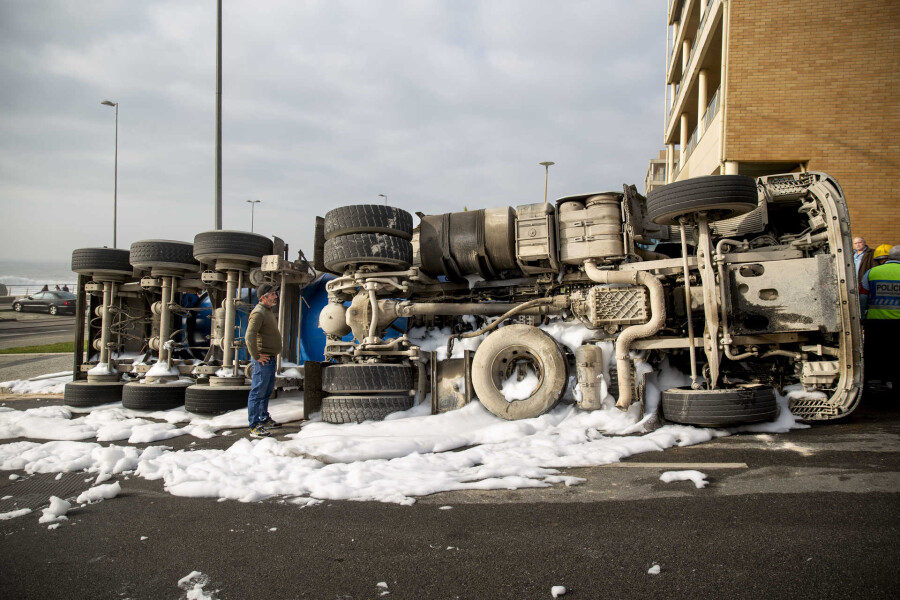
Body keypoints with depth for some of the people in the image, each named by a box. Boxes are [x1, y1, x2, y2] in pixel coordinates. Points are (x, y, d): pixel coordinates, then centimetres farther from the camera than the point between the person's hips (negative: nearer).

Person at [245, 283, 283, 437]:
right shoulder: (258, 313, -15)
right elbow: (249, 336, -26)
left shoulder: (268, 311, 17)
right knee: (258, 392, -6)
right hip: (263, 360, -10)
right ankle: (254, 427, -2)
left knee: (267, 392, 18)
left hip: (270, 359, 10)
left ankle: (264, 420, 30)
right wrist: (256, 356, -22)